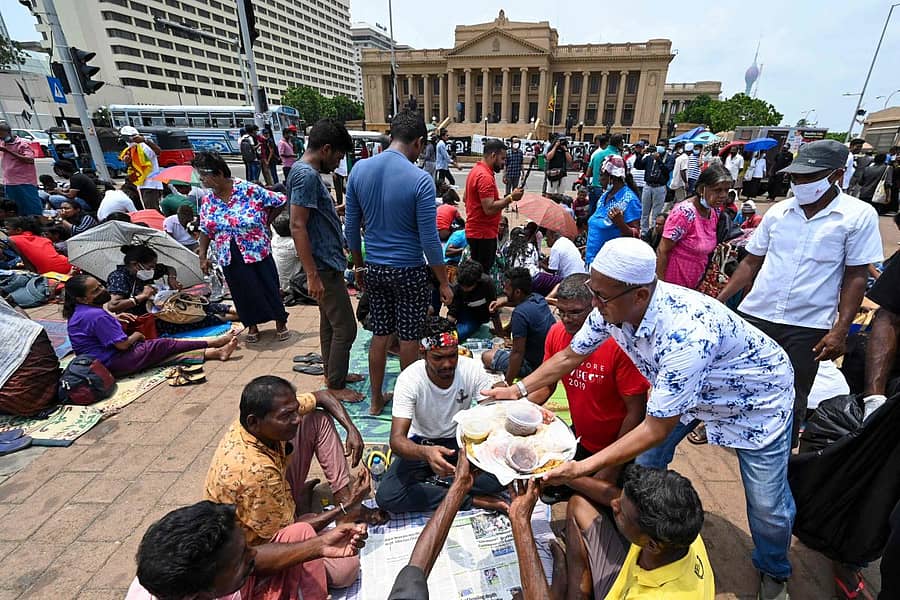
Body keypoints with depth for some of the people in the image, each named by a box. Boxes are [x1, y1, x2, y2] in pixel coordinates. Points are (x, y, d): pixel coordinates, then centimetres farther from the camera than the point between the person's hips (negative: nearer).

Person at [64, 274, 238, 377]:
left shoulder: (78, 312, 8)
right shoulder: (97, 315, -24)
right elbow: (122, 344, -22)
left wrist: (114, 319, 13)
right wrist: (136, 336, -2)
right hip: (113, 364, -9)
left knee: (166, 356, 0)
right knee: (164, 344, -4)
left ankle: (212, 353, -5)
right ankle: (213, 343, 4)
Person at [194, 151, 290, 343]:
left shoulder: (250, 190, -13)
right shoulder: (207, 201, 2)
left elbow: (280, 201, -8)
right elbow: (205, 231, 9)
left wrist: (265, 222, -3)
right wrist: (202, 257, 4)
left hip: (257, 251, -3)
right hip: (229, 257, 4)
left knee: (269, 286, 5)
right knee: (243, 291, 10)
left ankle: (281, 322, 24)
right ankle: (252, 326, 29)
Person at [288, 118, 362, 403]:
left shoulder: (307, 172, 13)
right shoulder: (306, 174, -18)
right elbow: (297, 226, -24)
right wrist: (312, 275, -26)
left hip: (329, 262, 11)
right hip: (324, 266, -11)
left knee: (330, 323, 19)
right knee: (345, 327, -3)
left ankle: (334, 374, 33)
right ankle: (335, 386, 11)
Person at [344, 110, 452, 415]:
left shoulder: (360, 169, -2)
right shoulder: (420, 180, -17)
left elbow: (351, 227, 4)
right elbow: (429, 240, -15)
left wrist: (359, 266, 17)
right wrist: (444, 283, -4)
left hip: (374, 269, 5)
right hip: (409, 271, -5)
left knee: (380, 335, 17)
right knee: (408, 338, 12)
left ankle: (376, 399, 32)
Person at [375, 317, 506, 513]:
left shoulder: (472, 369, -20)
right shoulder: (409, 380, -25)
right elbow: (397, 440, -31)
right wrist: (426, 452, -53)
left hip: (460, 440, 1)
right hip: (420, 443, 0)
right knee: (386, 497, -24)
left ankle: (434, 482, -8)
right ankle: (469, 500, -14)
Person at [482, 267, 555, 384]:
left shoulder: (520, 313, -28)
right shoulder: (538, 298, -4)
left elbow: (517, 353, -26)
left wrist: (507, 384, -18)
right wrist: (504, 302, 11)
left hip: (535, 365, -9)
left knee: (487, 356, -1)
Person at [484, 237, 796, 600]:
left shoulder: (685, 335, -44)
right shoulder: (613, 308, -23)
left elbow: (657, 429, -36)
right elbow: (571, 355, -7)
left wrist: (583, 468, -37)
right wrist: (518, 389, -10)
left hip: (755, 395, -5)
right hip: (684, 386, 6)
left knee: (768, 504, 2)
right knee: (646, 462, 5)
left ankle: (774, 570, 36)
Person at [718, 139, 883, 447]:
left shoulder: (859, 216, -4)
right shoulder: (778, 211, 3)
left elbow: (855, 277, -4)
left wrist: (840, 330, -11)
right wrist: (718, 300, 0)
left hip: (807, 328, -2)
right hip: (755, 314, 3)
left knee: (792, 400, 10)